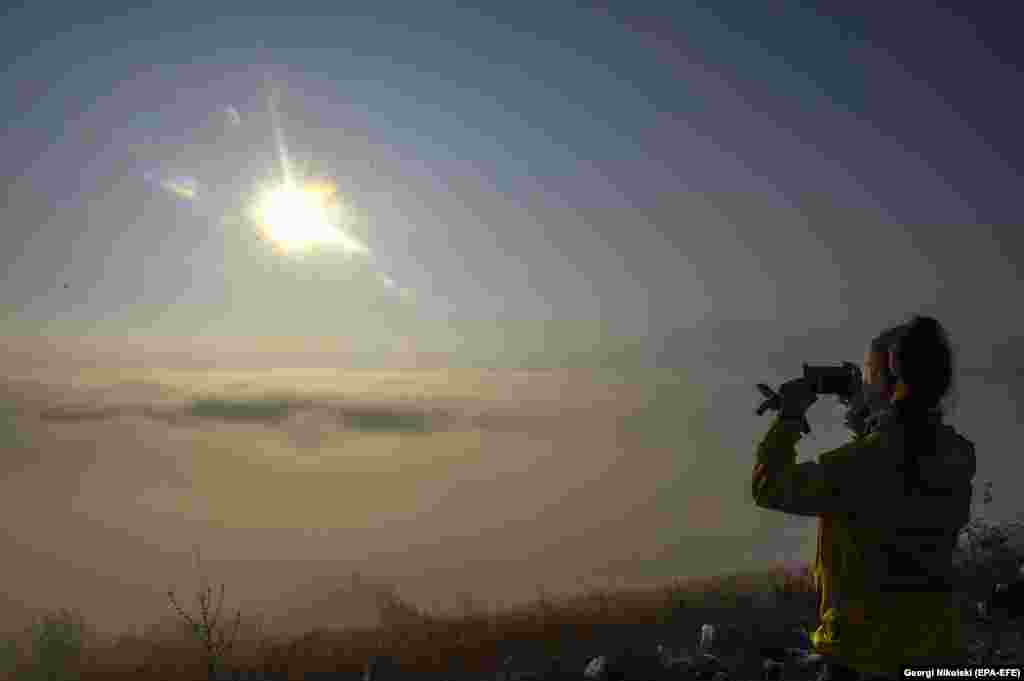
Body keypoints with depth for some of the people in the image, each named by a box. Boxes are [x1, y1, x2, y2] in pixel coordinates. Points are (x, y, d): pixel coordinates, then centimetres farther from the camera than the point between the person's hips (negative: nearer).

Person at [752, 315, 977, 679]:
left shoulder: (869, 459, -21)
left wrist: (789, 416, -2)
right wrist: (867, 424, 17)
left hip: (869, 647, -7)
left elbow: (769, 487, -12)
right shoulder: (957, 456, 0)